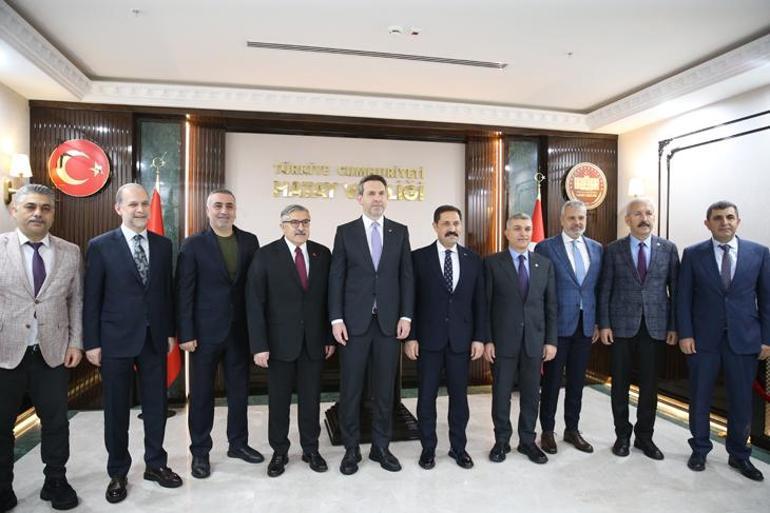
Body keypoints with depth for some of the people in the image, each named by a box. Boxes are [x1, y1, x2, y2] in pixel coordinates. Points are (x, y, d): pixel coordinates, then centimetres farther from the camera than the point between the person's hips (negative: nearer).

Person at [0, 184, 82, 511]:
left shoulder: (70, 252, 2)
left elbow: (75, 301, 6)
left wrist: (75, 343, 1)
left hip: (54, 352, 2)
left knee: (55, 421, 12)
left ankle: (56, 482, 30)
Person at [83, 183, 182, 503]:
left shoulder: (163, 245, 4)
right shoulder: (100, 246, -5)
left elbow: (167, 291, 8)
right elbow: (91, 298, -5)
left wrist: (170, 331, 7)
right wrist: (91, 342, -6)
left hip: (155, 338, 3)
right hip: (116, 339, -3)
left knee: (156, 404, 12)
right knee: (116, 408, 10)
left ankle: (155, 464, 29)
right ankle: (118, 473, 27)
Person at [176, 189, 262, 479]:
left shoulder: (250, 241, 3)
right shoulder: (193, 245, -5)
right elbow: (184, 292, -6)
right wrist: (185, 334, -10)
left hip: (240, 330, 3)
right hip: (205, 331, -3)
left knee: (239, 389, 14)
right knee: (202, 393, 9)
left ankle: (238, 443, 32)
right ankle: (200, 451, 26)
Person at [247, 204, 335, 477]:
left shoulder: (323, 254, 3)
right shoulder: (266, 255, -6)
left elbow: (328, 297, 5)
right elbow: (255, 303, -8)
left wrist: (330, 337, 4)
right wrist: (259, 345, -12)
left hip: (314, 341, 2)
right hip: (280, 341, -2)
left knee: (311, 399, 13)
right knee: (279, 400, 11)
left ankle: (311, 449, 30)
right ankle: (279, 452, 29)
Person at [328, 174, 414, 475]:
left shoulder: (400, 232, 7)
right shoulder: (345, 232, 3)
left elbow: (406, 276, 5)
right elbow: (336, 278, 0)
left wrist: (406, 316, -2)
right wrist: (336, 318, -7)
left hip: (389, 321, 2)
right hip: (354, 321, -1)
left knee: (385, 389, 9)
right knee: (350, 388, 6)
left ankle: (381, 447, 25)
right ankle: (351, 449, 22)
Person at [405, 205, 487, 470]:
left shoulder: (473, 259, 5)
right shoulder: (419, 257, -3)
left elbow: (480, 302, 5)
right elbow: (410, 300, -4)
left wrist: (480, 337, 0)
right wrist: (410, 337, -8)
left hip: (461, 339, 2)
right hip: (429, 338, -2)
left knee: (459, 395, 11)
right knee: (426, 396, 8)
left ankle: (458, 447, 28)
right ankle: (428, 448, 25)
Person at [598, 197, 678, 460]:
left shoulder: (668, 248, 4)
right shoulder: (614, 249, 0)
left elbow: (675, 289, 4)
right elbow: (605, 290, 0)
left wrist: (674, 326, 0)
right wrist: (604, 324, -5)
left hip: (656, 326, 1)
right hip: (622, 325, -1)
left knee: (650, 384, 9)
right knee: (620, 383, 7)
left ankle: (644, 436, 26)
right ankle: (622, 435, 23)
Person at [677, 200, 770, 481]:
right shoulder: (693, 254, 0)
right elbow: (683, 298, 0)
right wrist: (685, 334, -6)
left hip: (744, 339, 1)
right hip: (703, 339, -1)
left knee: (741, 401, 10)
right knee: (700, 398, 9)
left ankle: (739, 454, 28)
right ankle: (700, 450, 26)